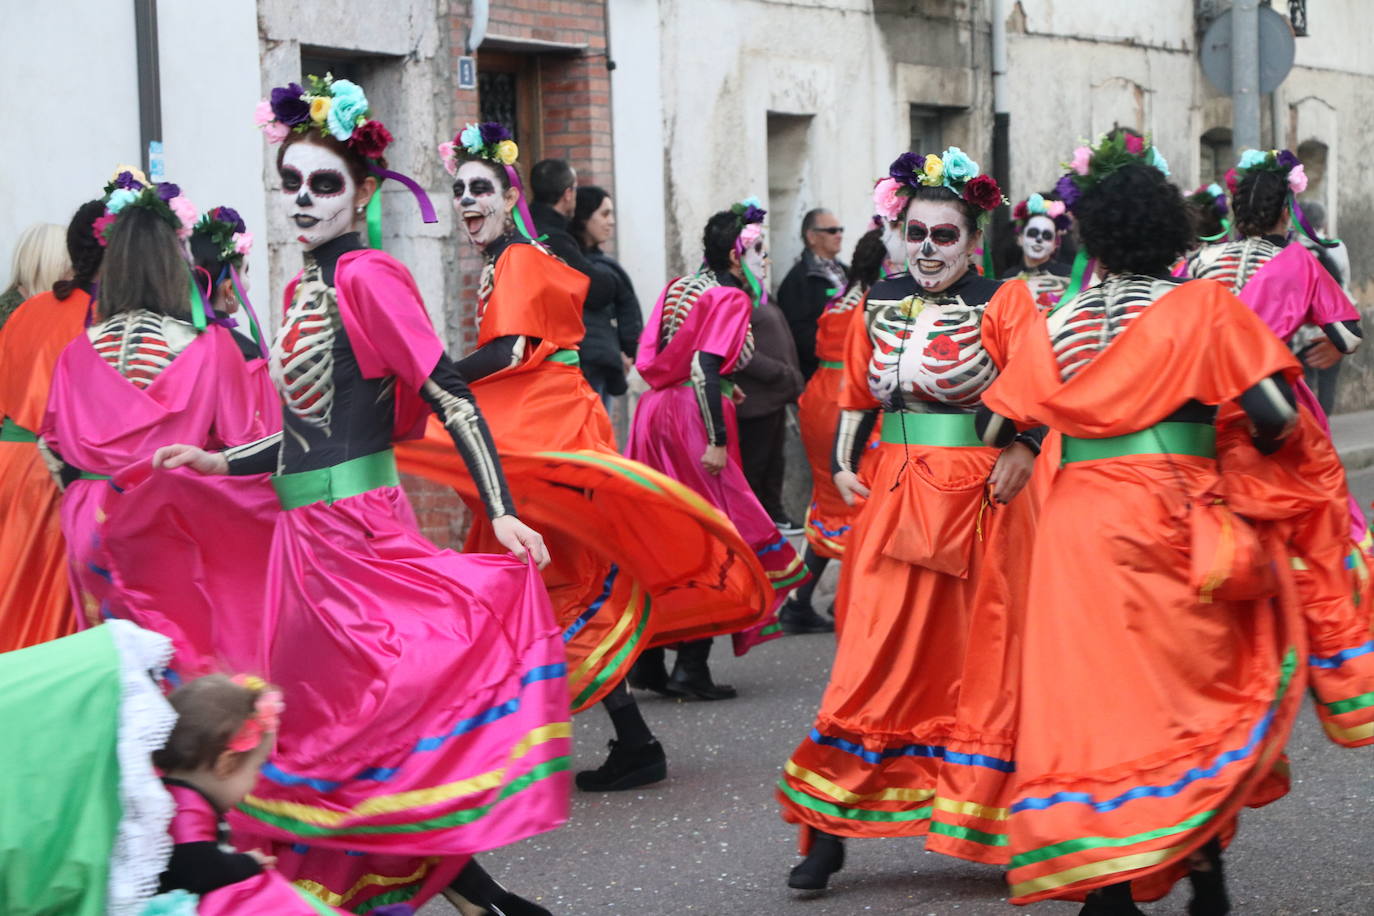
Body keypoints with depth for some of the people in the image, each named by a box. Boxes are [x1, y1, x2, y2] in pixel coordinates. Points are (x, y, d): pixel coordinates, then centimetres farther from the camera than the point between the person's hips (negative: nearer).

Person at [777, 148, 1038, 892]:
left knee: (981, 662, 4)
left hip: (979, 497, -3)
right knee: (874, 663, 0)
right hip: (894, 494, 3)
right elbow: (856, 395, 16)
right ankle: (827, 834, 4)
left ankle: (991, 826, 16)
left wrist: (1022, 449, -20)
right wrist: (842, 464, 4)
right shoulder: (879, 305, 9)